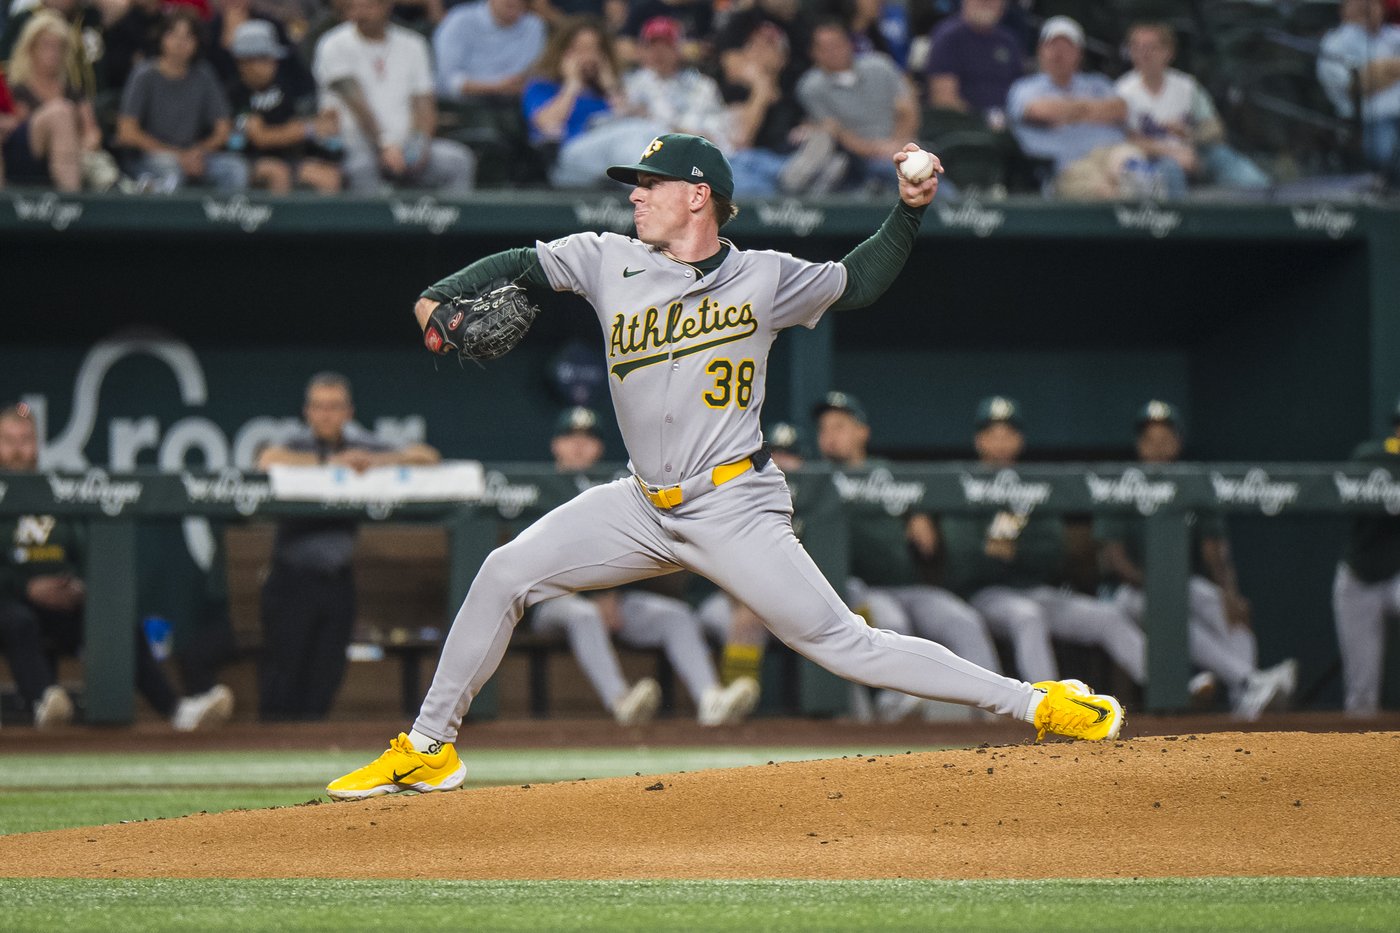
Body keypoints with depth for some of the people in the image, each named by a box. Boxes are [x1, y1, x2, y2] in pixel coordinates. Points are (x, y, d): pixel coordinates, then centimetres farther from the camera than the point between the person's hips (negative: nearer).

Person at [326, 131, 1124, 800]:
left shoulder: (765, 278, -2)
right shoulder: (610, 262, 3)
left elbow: (859, 283, 12)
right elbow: (519, 265, 11)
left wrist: (912, 209, -2)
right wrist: (443, 297, -7)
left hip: (737, 509, -4)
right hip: (645, 505, 4)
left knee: (840, 642, -12)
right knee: (505, 575, -6)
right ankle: (429, 751, 6)